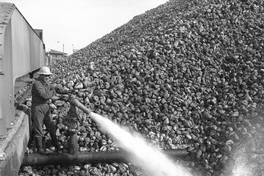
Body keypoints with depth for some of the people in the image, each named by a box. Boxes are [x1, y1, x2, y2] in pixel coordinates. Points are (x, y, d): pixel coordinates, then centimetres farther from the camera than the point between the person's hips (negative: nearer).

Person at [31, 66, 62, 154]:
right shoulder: (37, 84, -19)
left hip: (46, 107, 8)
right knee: (39, 130, 2)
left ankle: (56, 145, 28)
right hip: (38, 108, -8)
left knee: (52, 127, 15)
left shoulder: (47, 83, 9)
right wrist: (53, 91, -10)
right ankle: (40, 148, 15)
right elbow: (45, 95, -25)